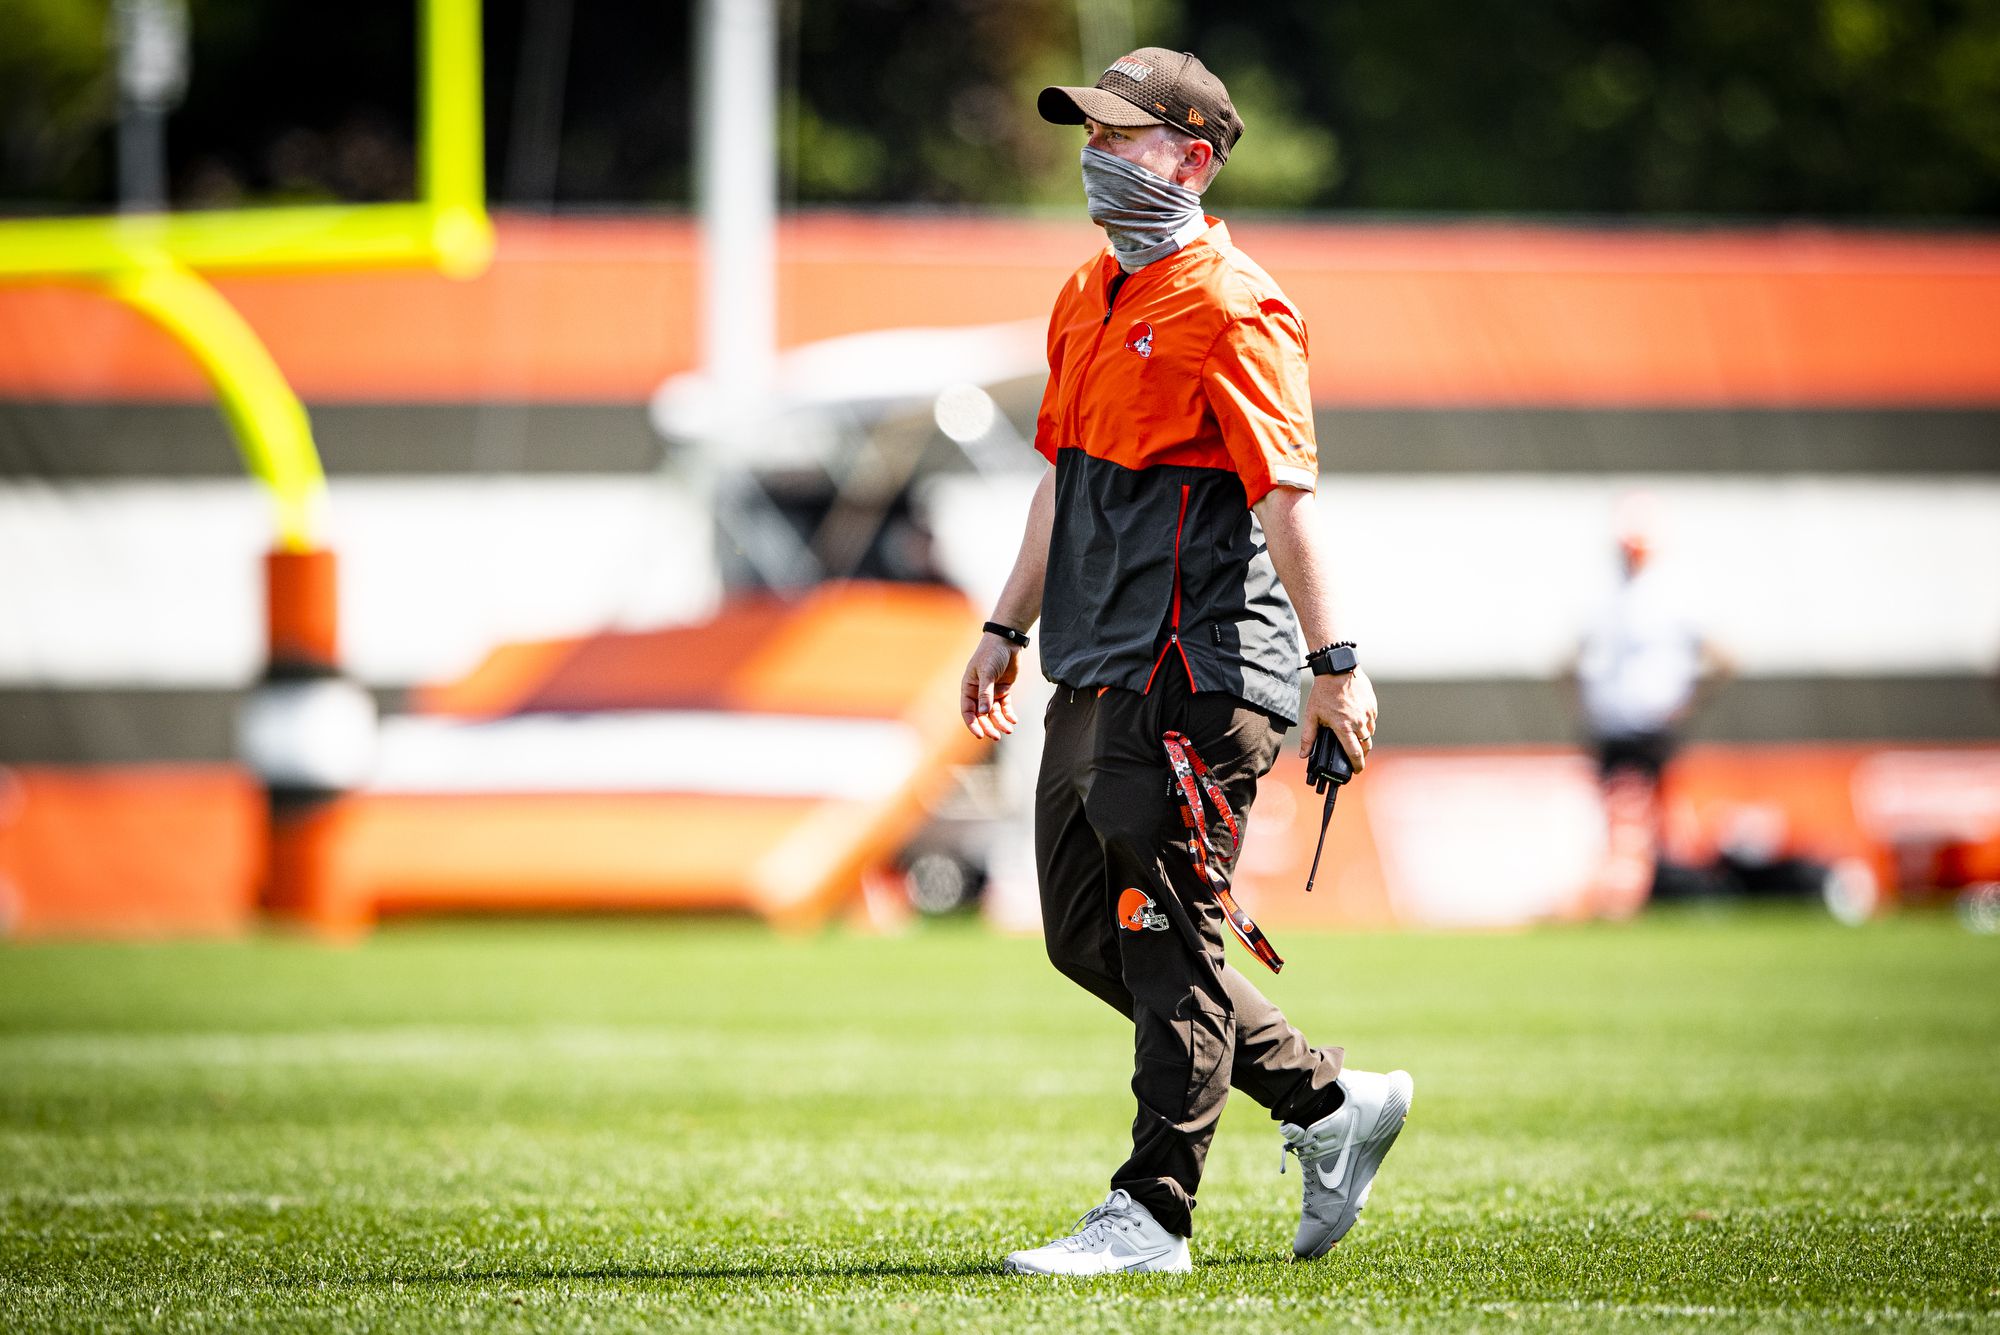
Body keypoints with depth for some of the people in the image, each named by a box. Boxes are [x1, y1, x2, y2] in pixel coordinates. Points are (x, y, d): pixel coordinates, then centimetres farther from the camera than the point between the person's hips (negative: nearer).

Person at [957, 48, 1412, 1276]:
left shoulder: (1232, 309, -12)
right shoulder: (1090, 299, 17)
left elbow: (1286, 495, -18)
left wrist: (1336, 662, -22)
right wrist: (1008, 630, 24)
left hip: (1200, 668, -10)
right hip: (1101, 671, 10)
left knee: (1167, 936, -7)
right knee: (1089, 933, 11)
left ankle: (1154, 1211, -2)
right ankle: (1330, 1102, 21)